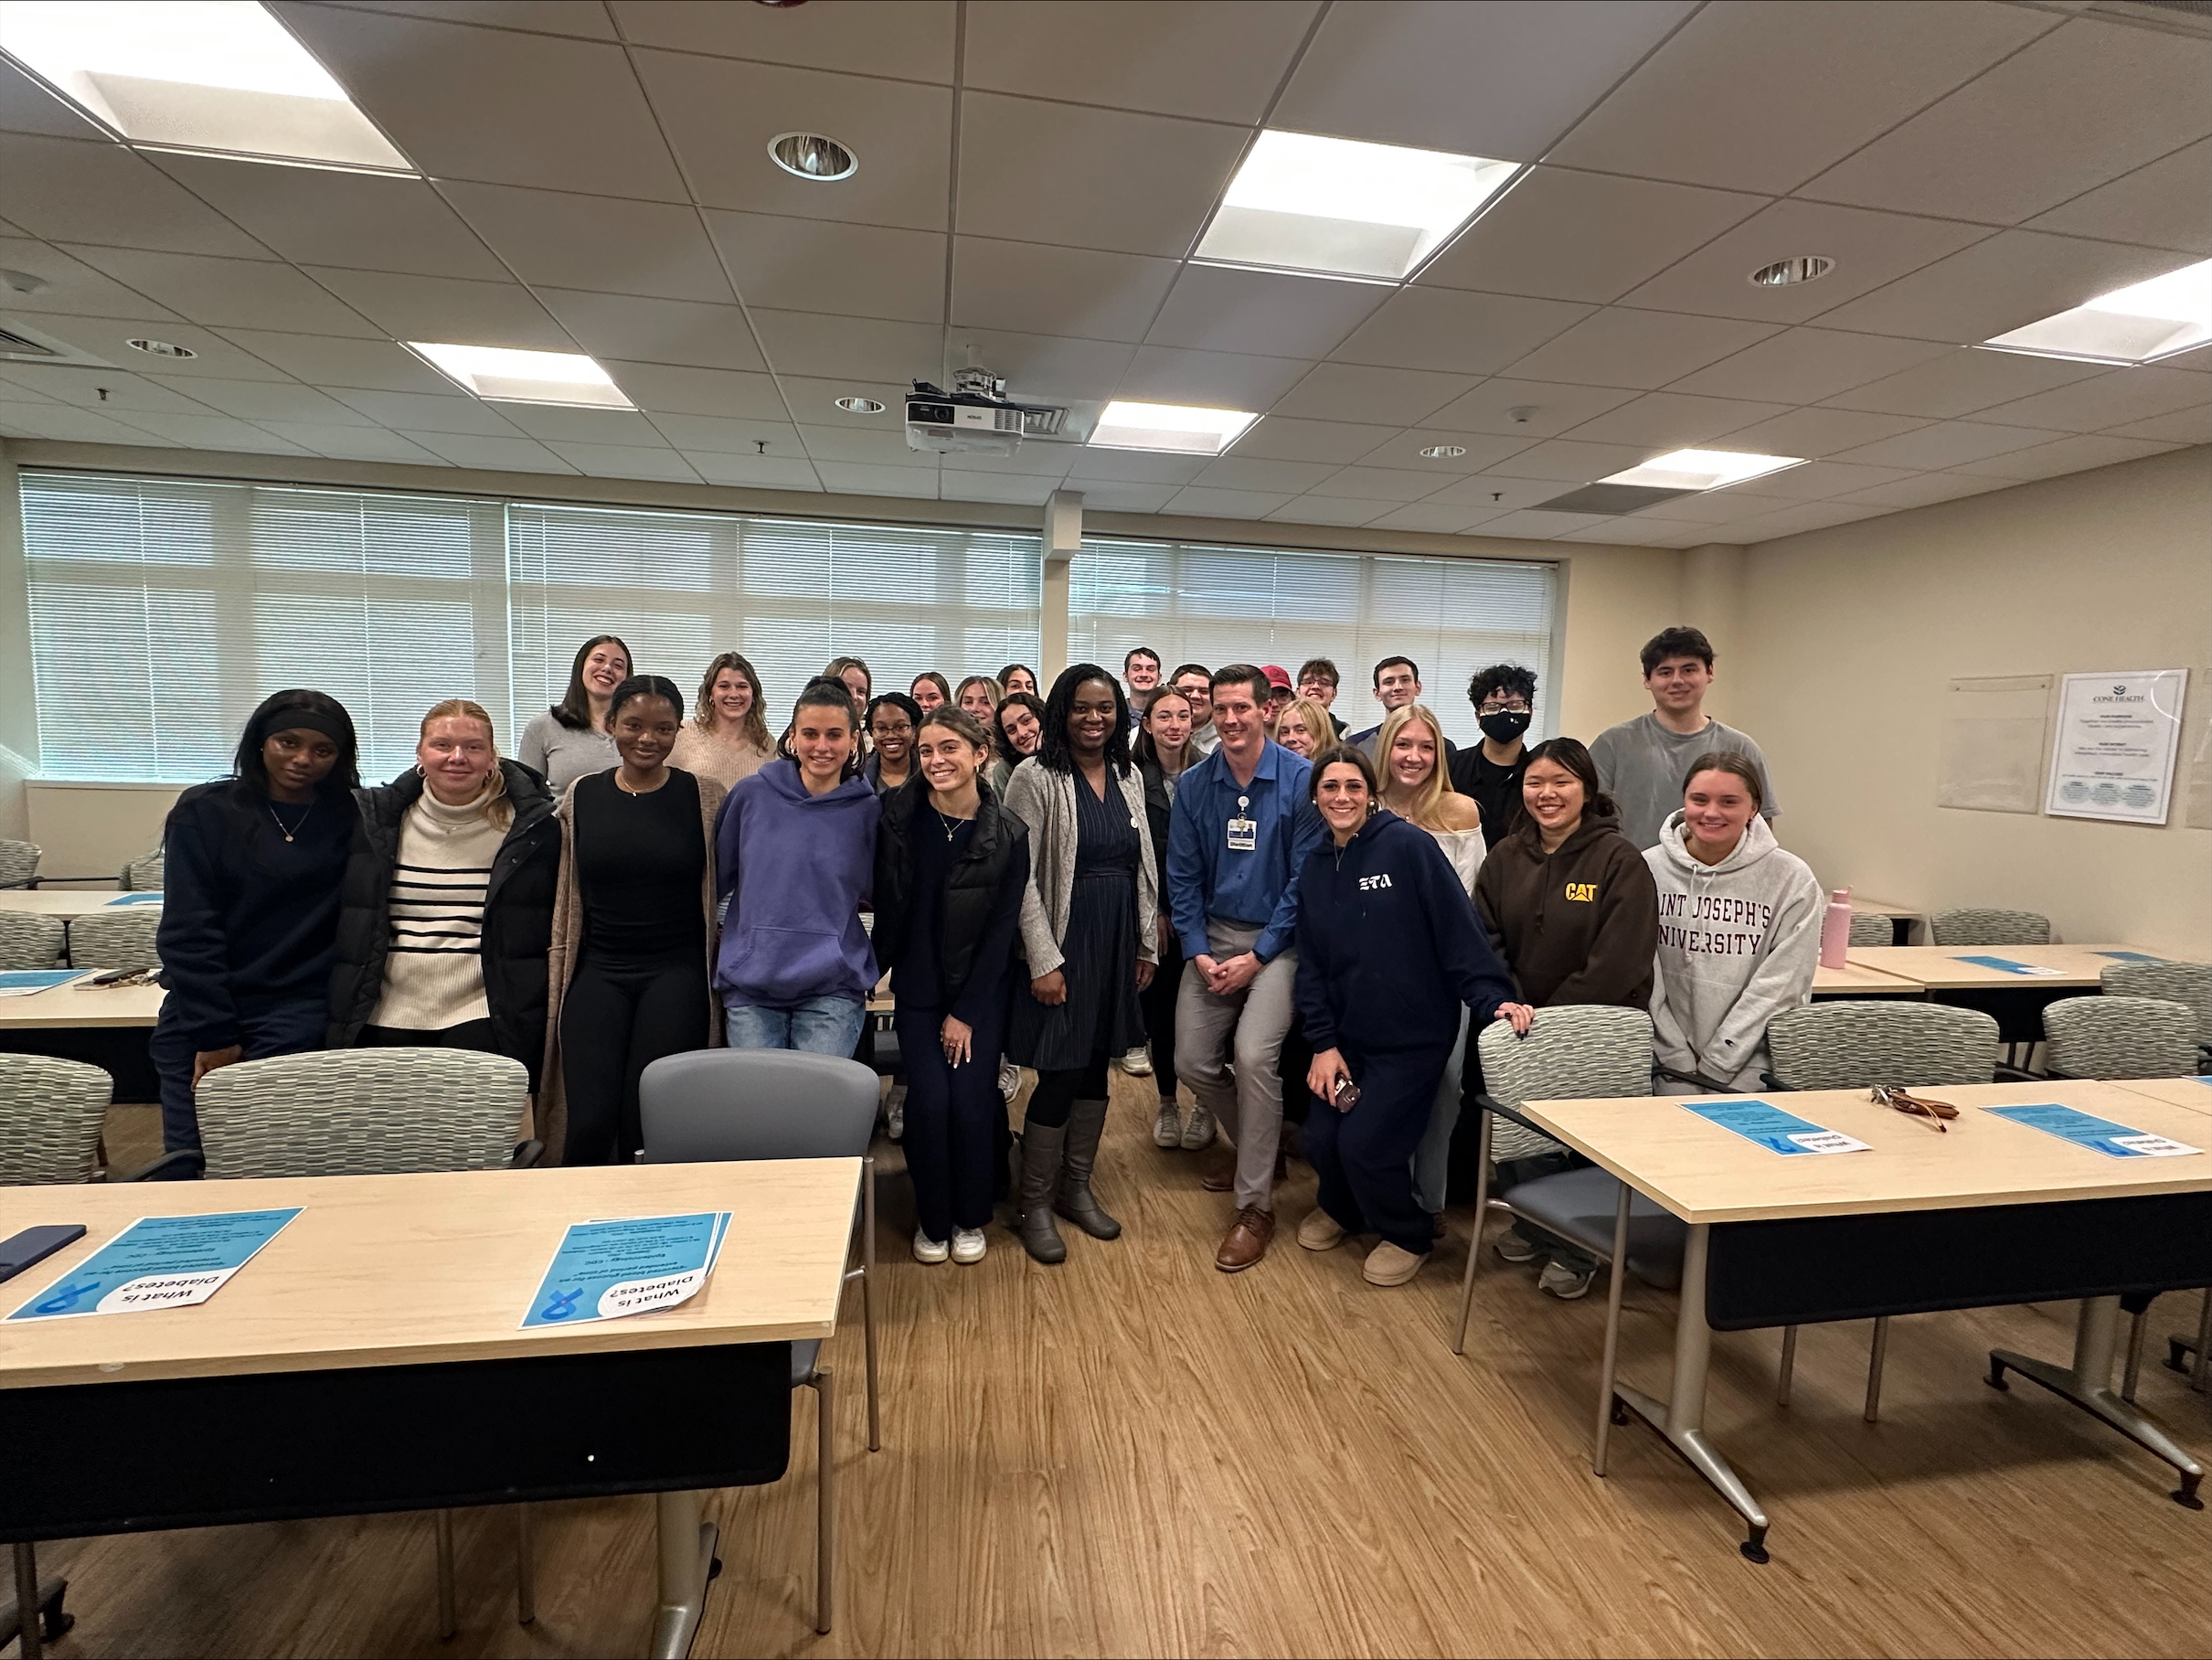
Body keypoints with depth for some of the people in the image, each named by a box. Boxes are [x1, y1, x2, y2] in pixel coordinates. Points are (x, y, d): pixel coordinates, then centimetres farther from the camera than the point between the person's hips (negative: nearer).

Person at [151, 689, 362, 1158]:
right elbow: (188, 931, -4)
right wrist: (212, 1033, -8)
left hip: (297, 1021, 0)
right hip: (199, 1020, 0)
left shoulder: (350, 821, 3)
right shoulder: (204, 811, 0)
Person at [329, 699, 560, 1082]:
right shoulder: (375, 821, 6)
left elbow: (537, 937, 4)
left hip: (483, 1024, -2)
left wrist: (525, 1035, 1)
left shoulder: (530, 828, -1)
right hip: (384, 1023, 3)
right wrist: (341, 1026, 10)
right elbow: (348, 928, 12)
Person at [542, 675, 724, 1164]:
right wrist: (555, 985, 11)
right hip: (596, 974, 2)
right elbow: (564, 899, 11)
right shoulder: (581, 797, 6)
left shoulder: (705, 798, 0)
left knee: (647, 1125, -2)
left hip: (676, 976, -2)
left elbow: (723, 890, 3)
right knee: (589, 1123, -5)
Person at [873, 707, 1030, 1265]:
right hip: (917, 987, 1)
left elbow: (1001, 930, -7)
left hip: (980, 990, -1)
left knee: (972, 1103, -3)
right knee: (929, 1103, -6)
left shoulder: (1008, 834, -10)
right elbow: (885, 904, 0)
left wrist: (966, 1012, -8)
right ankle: (932, 1220, 20)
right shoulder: (899, 816, -7)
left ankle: (970, 1219, 24)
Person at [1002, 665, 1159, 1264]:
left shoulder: (1128, 776, 9)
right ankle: (1035, 1206, 18)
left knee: (1095, 1067, 14)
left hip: (1117, 941, 6)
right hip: (1064, 940, -5)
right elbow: (1022, 876, -13)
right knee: (1059, 1074, -2)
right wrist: (1043, 960, -16)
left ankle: (1076, 1188, 31)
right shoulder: (1035, 777, -9)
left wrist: (1147, 945, 10)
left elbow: (1143, 867, 13)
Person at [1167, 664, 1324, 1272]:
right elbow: (1182, 876, 6)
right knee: (1193, 1062, 3)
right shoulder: (1193, 784, 3)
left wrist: (1257, 957, -12)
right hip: (1213, 938, 5)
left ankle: (1255, 1204, -2)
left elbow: (1305, 879, -9)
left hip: (1277, 940, -4)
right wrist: (1198, 952, -5)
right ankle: (1259, 1143, 32)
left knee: (1253, 1056, -20)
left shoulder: (1301, 780, -9)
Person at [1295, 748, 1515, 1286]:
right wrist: (1323, 1043, 0)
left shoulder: (1408, 844, -12)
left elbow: (1459, 930, -15)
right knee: (1321, 1139, 0)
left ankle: (1407, 1235, 23)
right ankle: (1342, 1209, 35)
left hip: (1414, 1035, -5)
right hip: (1347, 1034, 5)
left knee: (1365, 1144, -8)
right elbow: (1311, 964, 6)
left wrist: (1493, 1000, -22)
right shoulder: (1315, 867, 6)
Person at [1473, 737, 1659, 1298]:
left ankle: (1576, 1250, 28)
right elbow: (1483, 938, -1)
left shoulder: (1619, 860, -13)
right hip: (1526, 1025, 4)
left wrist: (1552, 1017, -19)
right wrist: (1500, 1000, -18)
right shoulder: (1505, 858, 3)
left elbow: (1618, 962, -19)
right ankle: (1540, 1224, 33)